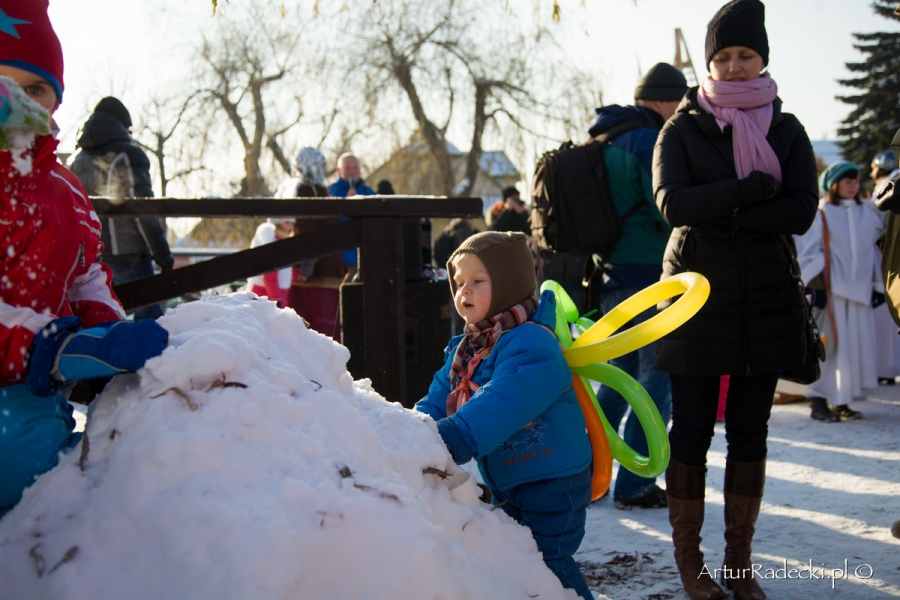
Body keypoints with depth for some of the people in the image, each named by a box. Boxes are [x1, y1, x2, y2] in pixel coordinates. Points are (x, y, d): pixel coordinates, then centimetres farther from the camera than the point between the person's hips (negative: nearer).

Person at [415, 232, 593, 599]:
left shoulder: (531, 345, -24)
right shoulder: (462, 352, 7)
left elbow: (500, 408, -37)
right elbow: (436, 402, 4)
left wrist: (450, 439, -46)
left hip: (554, 483, -9)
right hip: (507, 486, 9)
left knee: (547, 562, -6)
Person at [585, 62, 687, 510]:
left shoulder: (603, 140, 14)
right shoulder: (649, 141, -13)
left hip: (611, 274, 9)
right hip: (649, 275, -9)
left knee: (621, 374, 18)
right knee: (657, 379, -1)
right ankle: (633, 485, 1)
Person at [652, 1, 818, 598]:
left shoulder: (787, 130, 8)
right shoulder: (682, 129, 4)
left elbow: (802, 212, -7)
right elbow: (673, 203, -13)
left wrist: (720, 210, -15)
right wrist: (755, 190, -16)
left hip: (766, 303, 2)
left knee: (750, 435, 6)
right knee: (691, 432, 1)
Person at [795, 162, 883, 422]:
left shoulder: (868, 216, 13)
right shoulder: (819, 215, -2)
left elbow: (875, 252, 18)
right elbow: (807, 253, -4)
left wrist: (879, 284, 14)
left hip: (859, 289, 5)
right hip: (830, 290, -5)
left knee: (857, 341, 4)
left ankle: (841, 400, 12)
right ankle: (819, 400, -1)